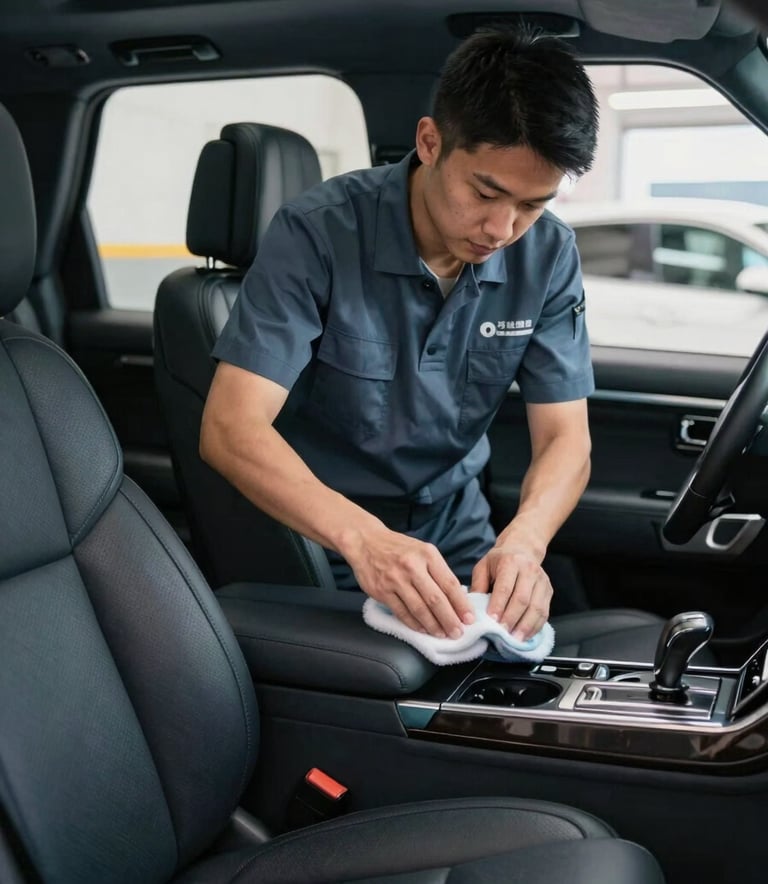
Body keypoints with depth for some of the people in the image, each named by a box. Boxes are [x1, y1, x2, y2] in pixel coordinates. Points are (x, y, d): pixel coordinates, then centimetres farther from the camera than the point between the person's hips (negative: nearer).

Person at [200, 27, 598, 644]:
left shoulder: (548, 256, -8)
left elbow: (566, 437, -8)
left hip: (459, 542, 3)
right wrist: (362, 537, -42)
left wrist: (523, 541, -29)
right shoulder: (320, 234, -20)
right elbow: (232, 428, -26)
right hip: (320, 545, -2)